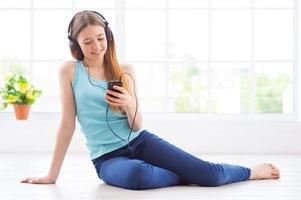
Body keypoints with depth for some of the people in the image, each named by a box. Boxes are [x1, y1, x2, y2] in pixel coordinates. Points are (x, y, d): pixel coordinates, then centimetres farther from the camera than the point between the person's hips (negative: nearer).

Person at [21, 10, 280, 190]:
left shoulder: (125, 71, 3)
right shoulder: (70, 71, -3)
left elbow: (137, 126, 3)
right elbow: (68, 123, -3)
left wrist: (129, 104, -20)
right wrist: (52, 175, -6)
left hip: (140, 142, 3)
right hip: (107, 157, -2)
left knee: (209, 173, -10)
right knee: (138, 175, -40)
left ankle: (251, 171, 23)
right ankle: (184, 176, -9)